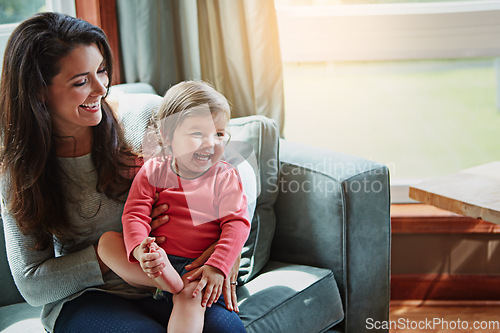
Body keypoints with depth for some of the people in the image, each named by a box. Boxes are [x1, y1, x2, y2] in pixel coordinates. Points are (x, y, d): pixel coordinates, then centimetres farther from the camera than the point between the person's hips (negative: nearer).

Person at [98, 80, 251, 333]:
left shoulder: (225, 177, 3)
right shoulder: (153, 171, 6)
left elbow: (237, 224, -7)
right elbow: (135, 215, -4)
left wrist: (217, 267, -22)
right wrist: (139, 248, -27)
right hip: (157, 259, 3)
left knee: (191, 296, -34)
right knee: (107, 240, -17)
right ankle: (165, 281, -35)